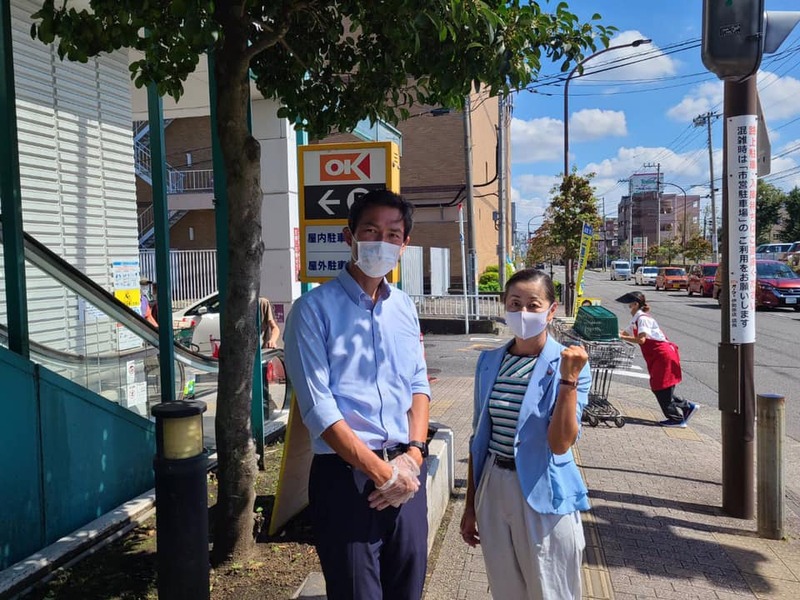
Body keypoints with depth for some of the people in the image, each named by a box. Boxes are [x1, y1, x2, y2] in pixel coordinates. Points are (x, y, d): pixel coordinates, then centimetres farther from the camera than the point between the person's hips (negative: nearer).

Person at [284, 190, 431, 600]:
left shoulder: (405, 308, 10)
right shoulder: (314, 309, -8)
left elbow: (419, 384, 10)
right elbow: (318, 407, -14)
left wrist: (413, 456, -5)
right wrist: (381, 471, -14)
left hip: (406, 472, 5)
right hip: (345, 475, -5)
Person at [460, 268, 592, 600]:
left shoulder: (569, 364, -11)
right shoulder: (489, 362, 1)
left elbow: (560, 444, -20)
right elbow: (479, 437, 7)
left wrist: (568, 379, -28)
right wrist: (470, 505, 11)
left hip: (544, 495, -4)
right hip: (493, 490, 4)